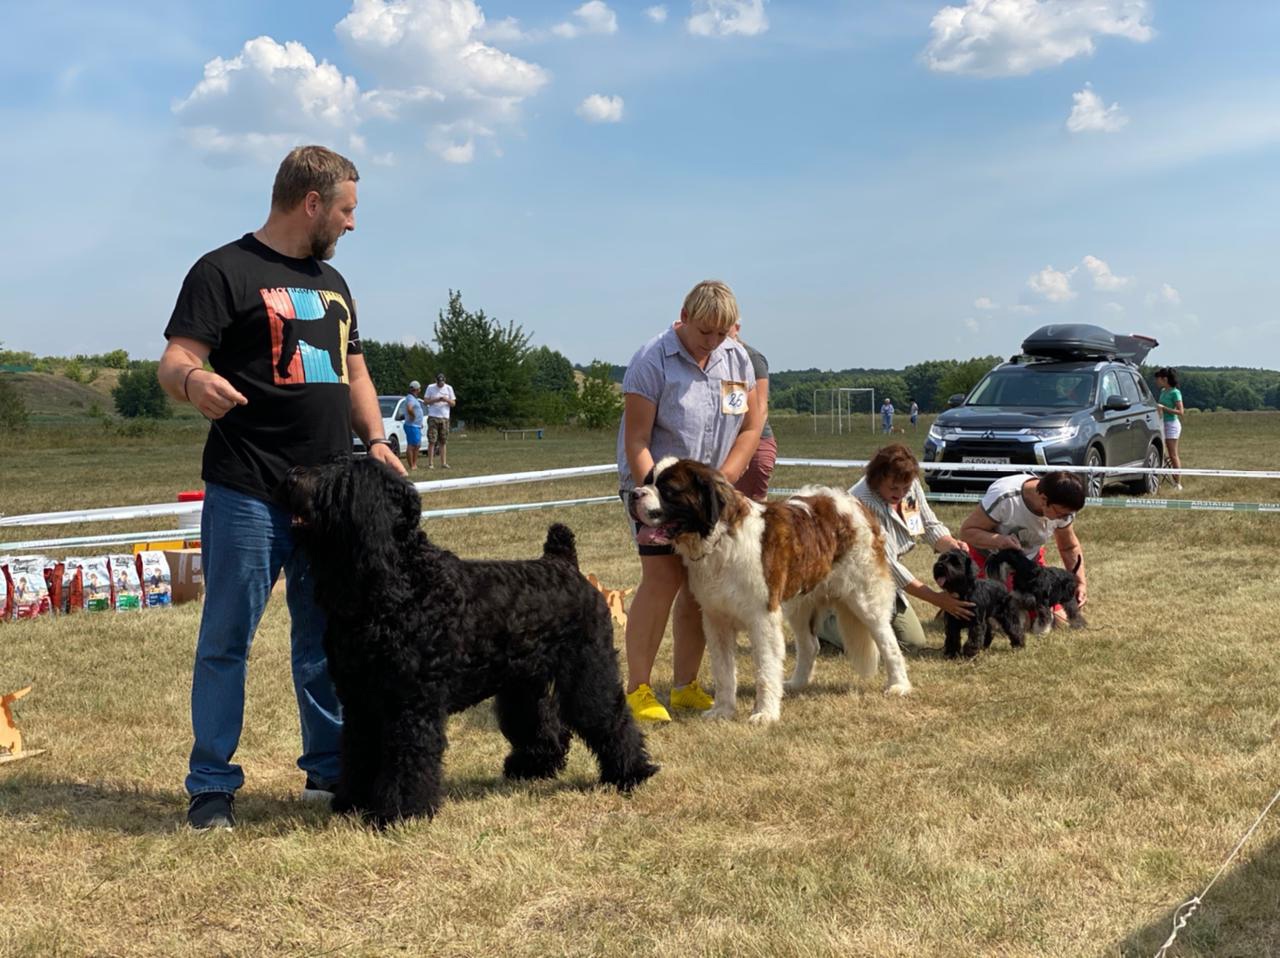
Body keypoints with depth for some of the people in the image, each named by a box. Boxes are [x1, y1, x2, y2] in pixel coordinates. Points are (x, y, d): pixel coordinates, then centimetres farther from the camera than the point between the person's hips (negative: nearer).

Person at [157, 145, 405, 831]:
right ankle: (211, 786, 9)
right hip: (247, 494, -7)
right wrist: (193, 379, -35)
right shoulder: (225, 271, -4)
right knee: (226, 640, -1)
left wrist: (375, 441, 9)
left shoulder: (331, 282, 19)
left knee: (326, 641, 12)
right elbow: (174, 362, -11)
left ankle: (329, 769, 23)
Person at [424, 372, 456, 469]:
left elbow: (453, 403, 7)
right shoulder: (430, 388, 4)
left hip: (444, 417, 2)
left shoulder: (449, 388, 9)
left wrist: (446, 400, -13)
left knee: (443, 442, 4)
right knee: (432, 441, -7)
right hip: (433, 417, -2)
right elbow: (426, 401, 1)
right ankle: (430, 463, -6)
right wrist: (436, 400, -15)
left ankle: (443, 463, 6)